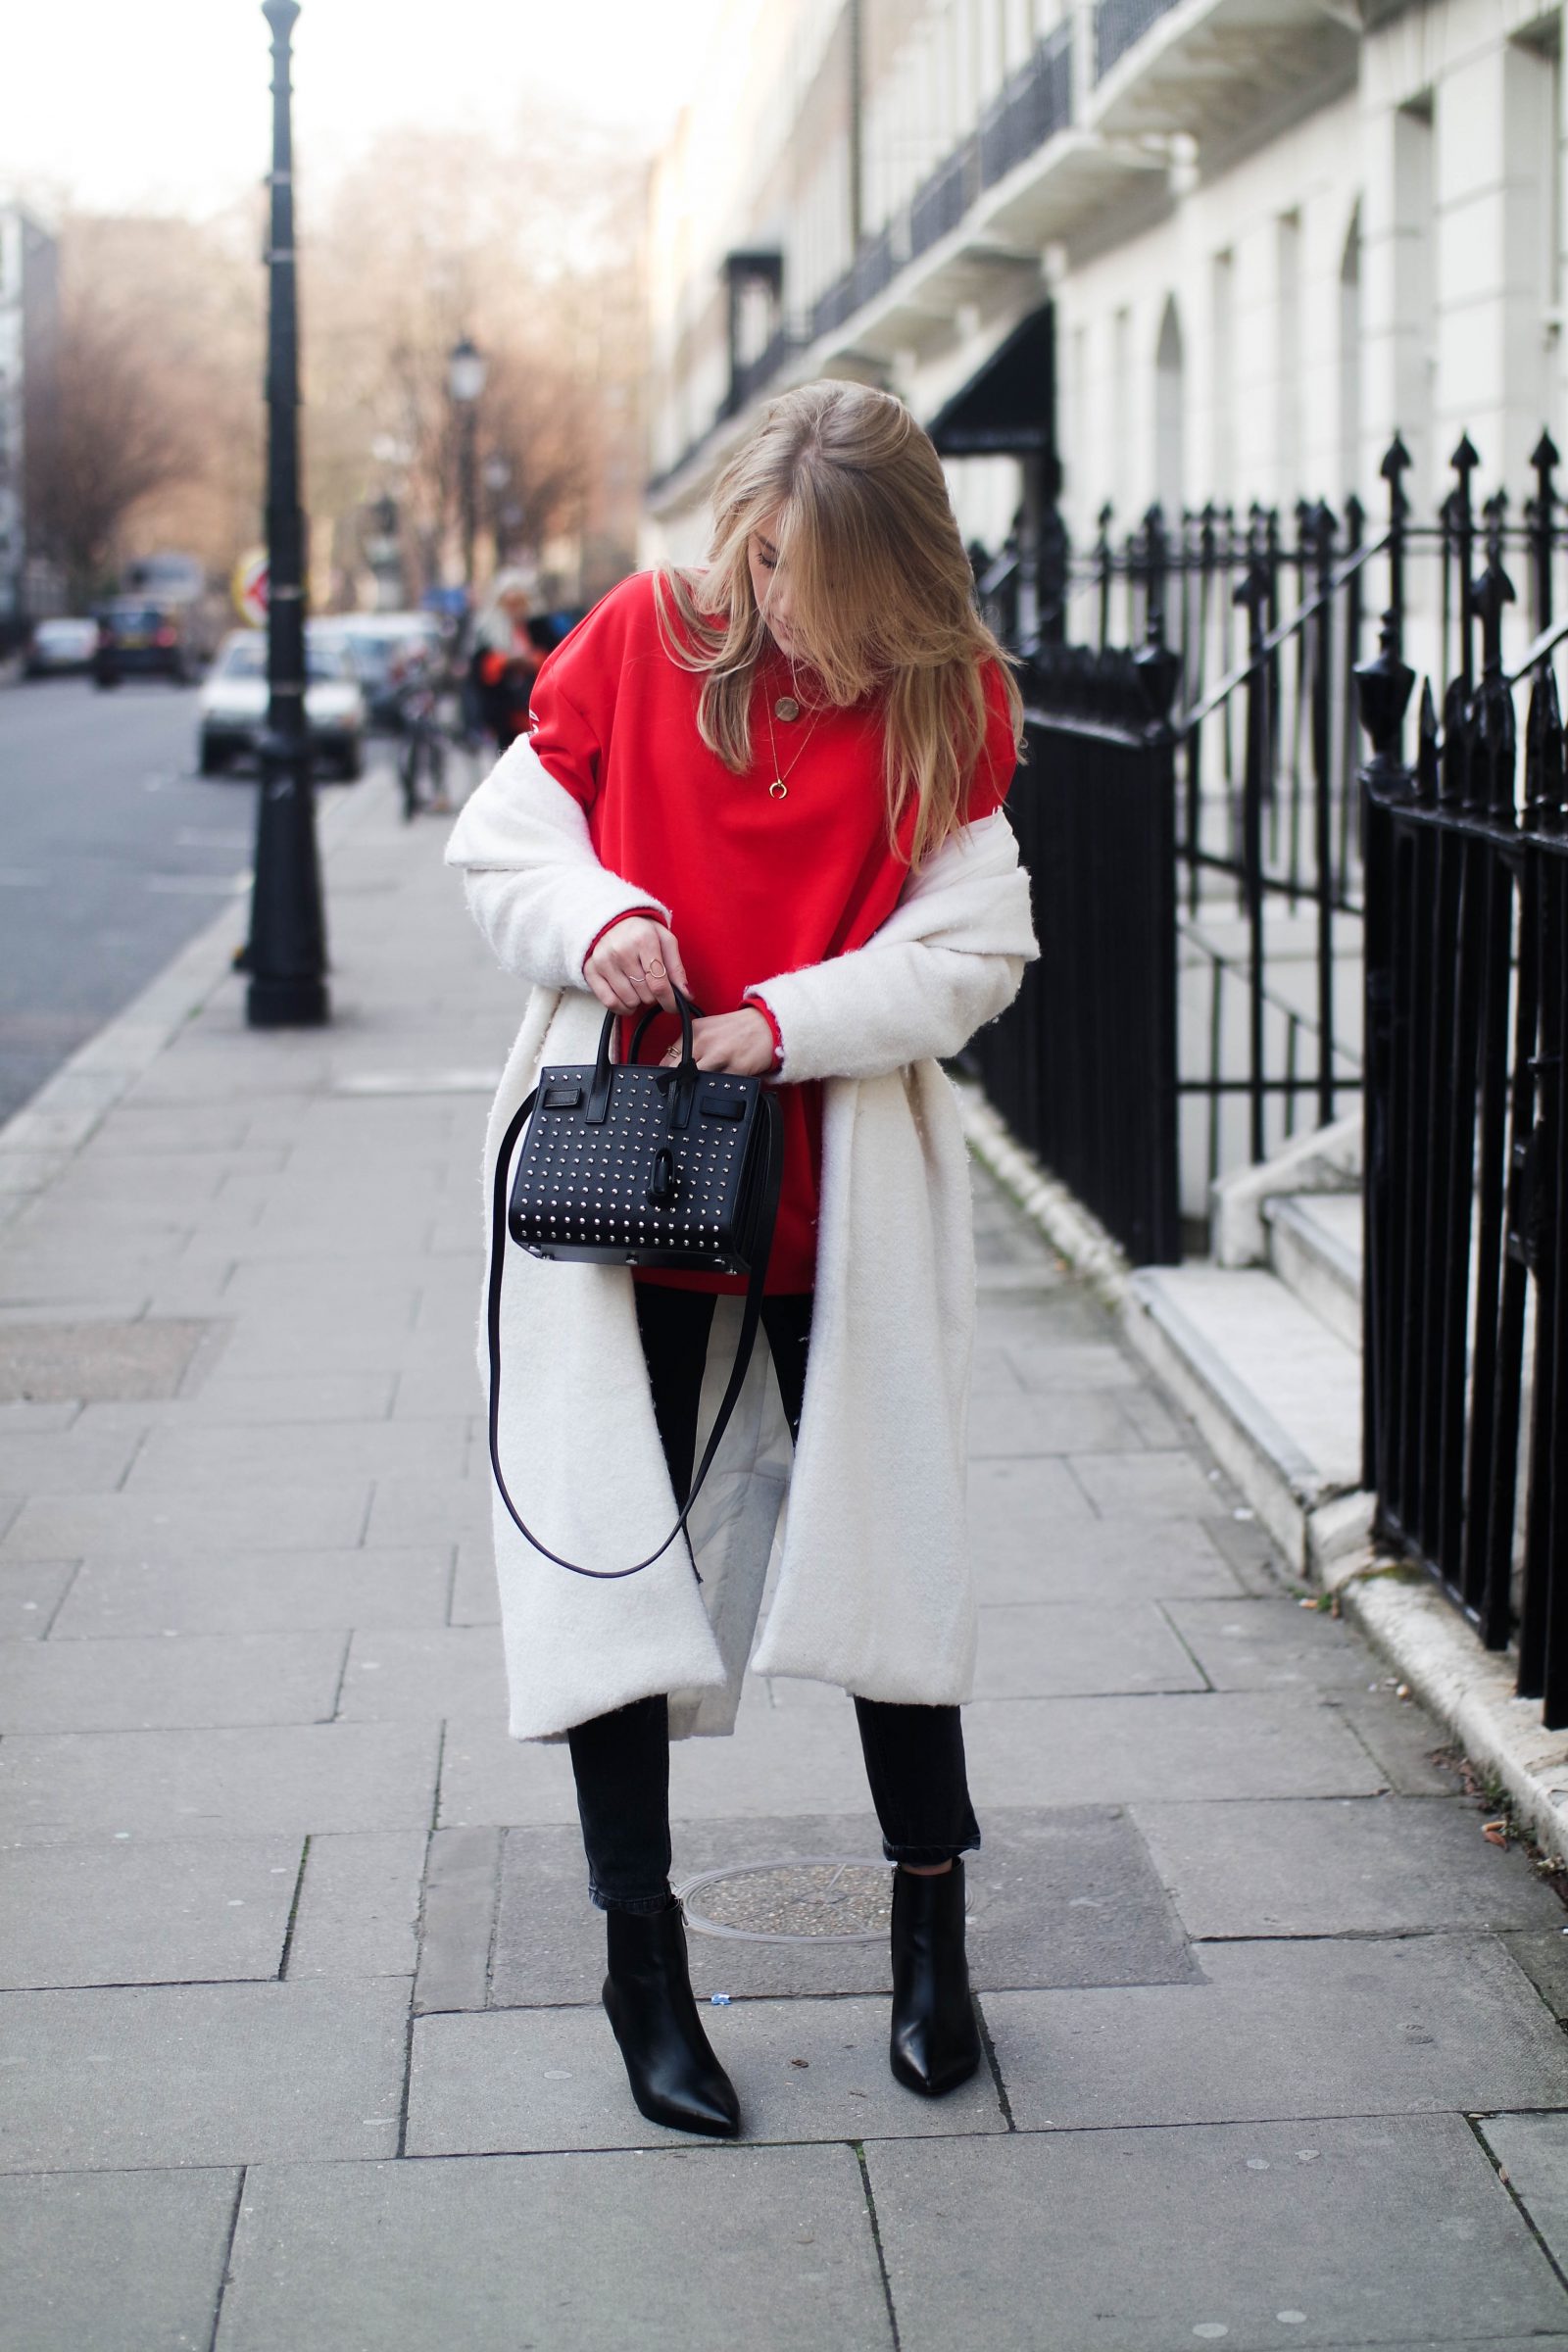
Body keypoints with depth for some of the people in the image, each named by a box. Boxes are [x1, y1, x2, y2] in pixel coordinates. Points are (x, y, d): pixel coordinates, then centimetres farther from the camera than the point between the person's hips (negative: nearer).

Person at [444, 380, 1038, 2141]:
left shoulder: (951, 702, -4)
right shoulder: (639, 637, -3)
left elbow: (975, 949, -6)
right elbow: (499, 835, 4)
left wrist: (785, 1022, -18)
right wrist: (593, 914, -17)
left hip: (841, 1188, 0)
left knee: (889, 1536, 6)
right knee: (607, 1546, 1)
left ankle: (931, 1928, 26)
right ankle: (641, 1961, 15)